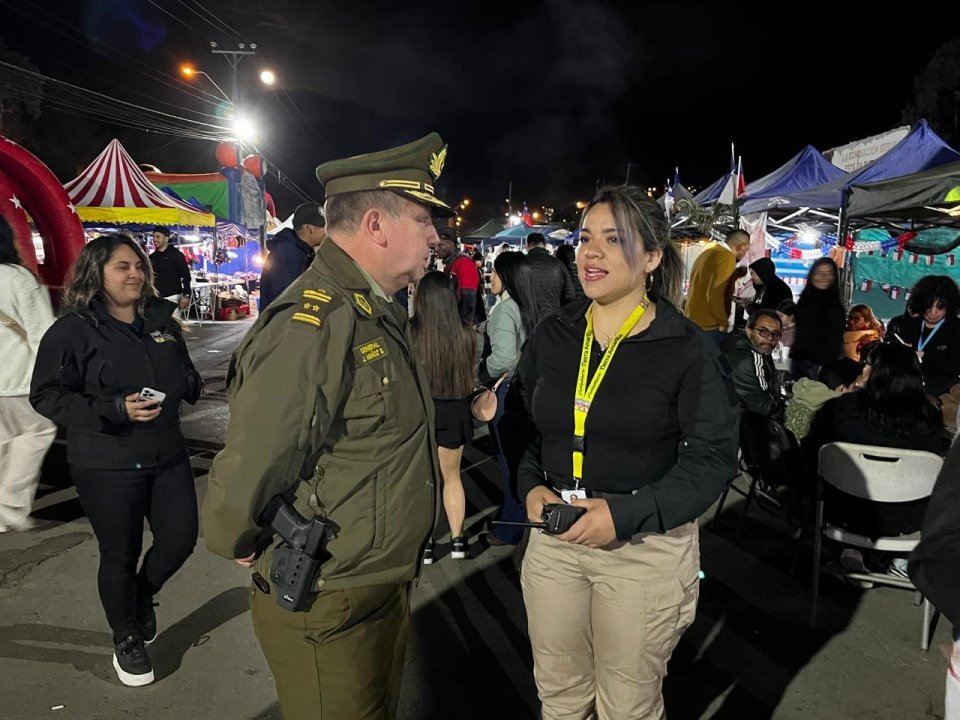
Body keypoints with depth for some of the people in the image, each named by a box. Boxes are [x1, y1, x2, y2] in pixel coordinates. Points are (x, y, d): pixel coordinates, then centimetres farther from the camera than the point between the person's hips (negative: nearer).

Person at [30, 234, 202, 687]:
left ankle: (143, 596, 41)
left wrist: (185, 384, -3)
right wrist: (115, 409, -23)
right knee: (120, 556, 8)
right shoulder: (73, 330, -9)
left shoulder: (160, 320, 9)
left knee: (180, 538, 8)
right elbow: (46, 395, -12)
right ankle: (126, 642, 32)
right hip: (107, 466, -5)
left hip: (167, 454, 5)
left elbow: (186, 375, 22)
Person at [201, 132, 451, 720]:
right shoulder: (311, 325, -27)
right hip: (328, 607, -9)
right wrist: (243, 545, -10)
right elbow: (247, 470, -26)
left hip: (389, 587, 9)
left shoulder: (378, 314, 5)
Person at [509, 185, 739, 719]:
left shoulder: (688, 348, -11)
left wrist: (627, 513, -20)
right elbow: (521, 426, 11)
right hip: (554, 537, 4)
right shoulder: (551, 337, 2)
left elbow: (714, 456, -11)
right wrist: (532, 486, -7)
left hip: (647, 547, -3)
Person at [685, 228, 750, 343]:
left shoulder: (708, 253, 16)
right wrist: (723, 322, -12)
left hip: (693, 321, 9)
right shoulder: (727, 257, -13)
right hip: (709, 326, -9)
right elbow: (715, 293, -22)